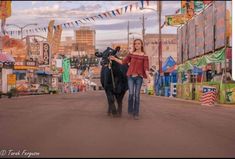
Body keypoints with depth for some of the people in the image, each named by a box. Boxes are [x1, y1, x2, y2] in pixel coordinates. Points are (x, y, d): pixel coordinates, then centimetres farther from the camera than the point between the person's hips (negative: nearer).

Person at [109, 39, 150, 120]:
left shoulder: (144, 56, 0)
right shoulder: (131, 54, 7)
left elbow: (146, 67, -8)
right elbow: (123, 62, 13)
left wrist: (148, 77, -21)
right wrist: (114, 58, 8)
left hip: (139, 77, -1)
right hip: (131, 76, 1)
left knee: (137, 95, 0)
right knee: (131, 93, -9)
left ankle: (136, 114, 8)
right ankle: (130, 110, 10)